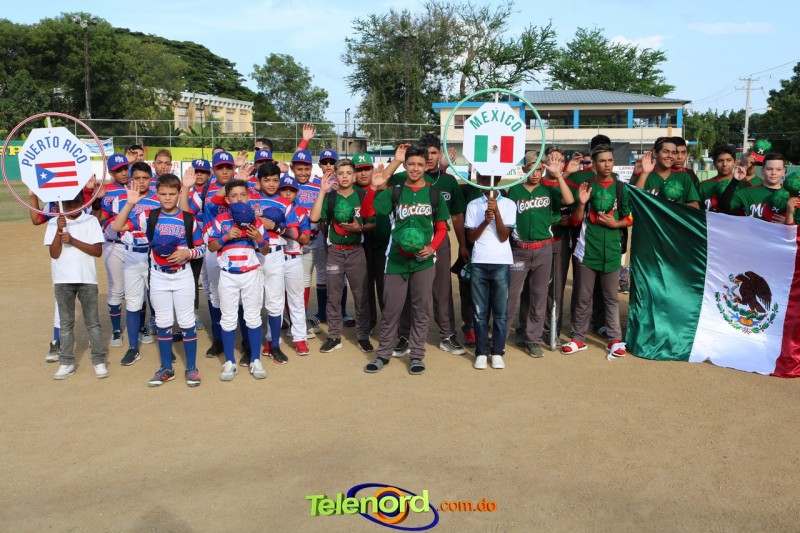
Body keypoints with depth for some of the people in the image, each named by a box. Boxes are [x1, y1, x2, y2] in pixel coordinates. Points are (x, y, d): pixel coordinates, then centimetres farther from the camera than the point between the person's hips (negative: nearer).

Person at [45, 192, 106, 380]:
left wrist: (73, 240, -17)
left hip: (87, 279, -1)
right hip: (62, 280, 1)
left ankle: (99, 361, 10)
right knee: (66, 322, 9)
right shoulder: (54, 222, 2)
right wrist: (59, 230, -17)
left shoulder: (91, 221, -1)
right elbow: (54, 254, -6)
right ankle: (66, 362, 16)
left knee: (92, 321, 4)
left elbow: (98, 251, -8)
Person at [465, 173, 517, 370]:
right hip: (479, 263, 1)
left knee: (500, 312, 3)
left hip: (501, 263, -1)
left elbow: (503, 237, -5)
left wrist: (496, 211, -15)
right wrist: (485, 221, -14)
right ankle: (481, 353, 12)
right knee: (480, 311, 4)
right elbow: (471, 237, 2)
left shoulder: (508, 204, 2)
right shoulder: (473, 205, 6)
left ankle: (497, 352, 12)